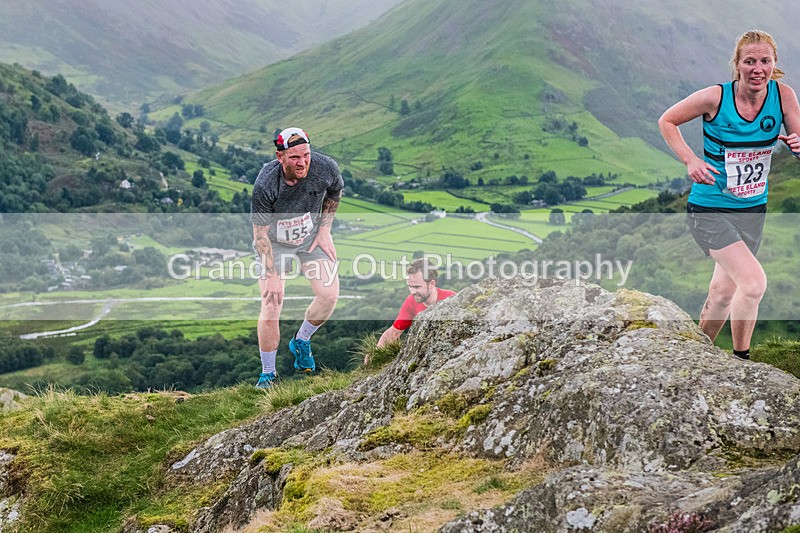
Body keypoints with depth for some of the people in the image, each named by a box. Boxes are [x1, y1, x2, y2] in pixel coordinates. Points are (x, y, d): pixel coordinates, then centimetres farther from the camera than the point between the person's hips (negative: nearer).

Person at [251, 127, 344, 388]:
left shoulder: (326, 168, -24)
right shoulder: (265, 185, -32)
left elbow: (335, 192, 3)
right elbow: (260, 233, -22)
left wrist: (324, 230, 0)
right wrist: (271, 275, -23)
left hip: (311, 236, 3)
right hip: (275, 242, -3)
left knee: (329, 294, -11)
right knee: (271, 306, -12)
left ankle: (301, 342, 19)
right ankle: (267, 375, 6)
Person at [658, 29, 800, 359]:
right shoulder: (715, 97, -18)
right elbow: (666, 121, -4)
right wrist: (690, 161, -17)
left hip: (752, 210, 5)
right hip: (709, 209, -5)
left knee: (724, 291, 17)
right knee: (754, 282, -21)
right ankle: (740, 360, -1)